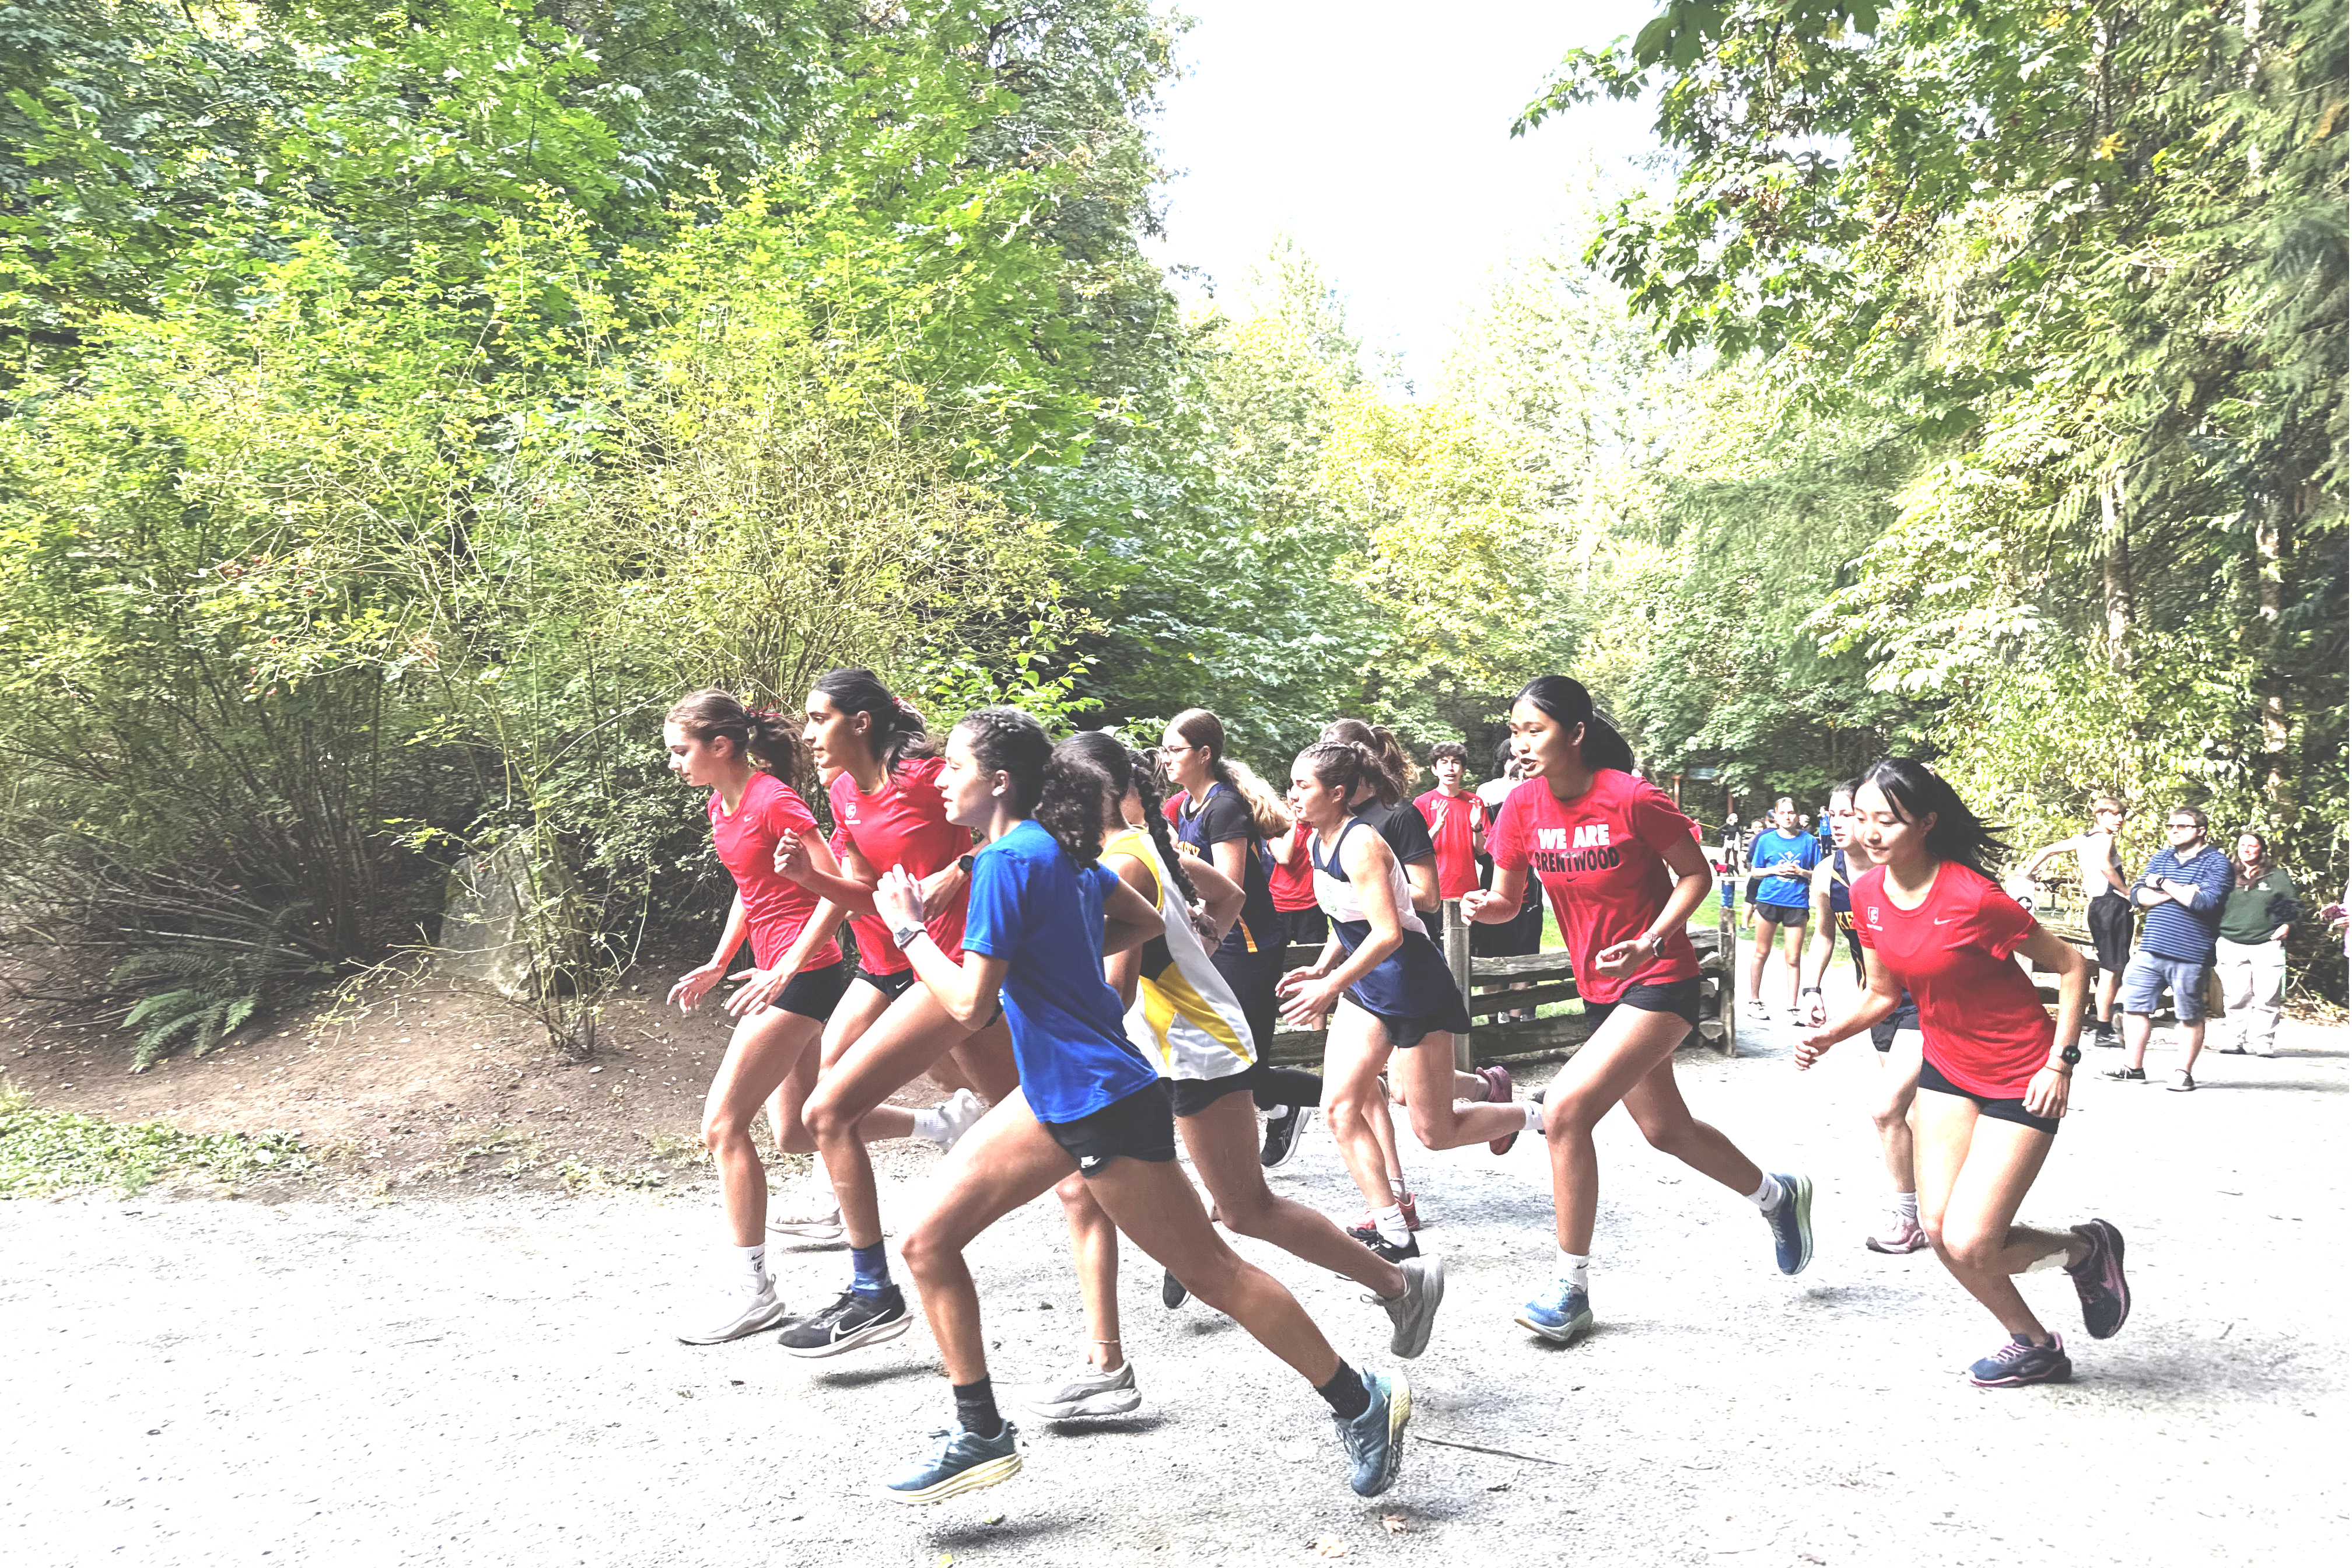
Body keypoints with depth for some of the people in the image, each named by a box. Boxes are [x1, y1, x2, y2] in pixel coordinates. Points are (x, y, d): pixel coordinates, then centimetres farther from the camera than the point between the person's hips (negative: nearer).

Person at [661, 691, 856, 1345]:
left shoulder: (773, 802, -16)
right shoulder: (721, 807, 12)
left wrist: (785, 970, -22)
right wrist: (717, 965, 15)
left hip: (800, 973, -10)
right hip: (777, 971, 10)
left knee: (723, 1124, -11)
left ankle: (751, 1291, -6)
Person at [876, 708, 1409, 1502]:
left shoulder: (1008, 860, -19)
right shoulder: (1059, 849, 8)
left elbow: (970, 1005, -21)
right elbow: (1147, 921, 21)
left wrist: (910, 930, -7)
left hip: (1103, 1100, -10)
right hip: (1058, 1094, 10)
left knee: (1210, 1271, 2)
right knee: (928, 1243, 7)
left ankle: (1362, 1400, 17)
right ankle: (980, 1433, 19)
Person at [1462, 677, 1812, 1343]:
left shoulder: (1631, 798, -21)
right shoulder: (1523, 807, -5)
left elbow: (1696, 874, -9)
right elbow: (1507, 899, 2)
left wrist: (1650, 941, -22)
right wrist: (1484, 905, -21)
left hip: (1659, 984, -7)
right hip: (1601, 990, 7)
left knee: (1564, 1107, -21)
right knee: (1665, 1129, 20)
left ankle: (1571, 1287, -7)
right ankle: (1778, 1195, 48)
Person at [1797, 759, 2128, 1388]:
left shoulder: (1973, 898, -25)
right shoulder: (1868, 894, -5)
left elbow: (2072, 966, -13)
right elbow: (1884, 993, 8)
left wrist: (2061, 1061, -17)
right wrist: (1829, 1034, -8)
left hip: (2019, 1080, -7)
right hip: (1947, 1070, 7)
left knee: (1970, 1244, -11)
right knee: (1939, 1230, 1)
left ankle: (2087, 1247, 21)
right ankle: (2035, 1345, 26)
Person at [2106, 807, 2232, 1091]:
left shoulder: (2216, 862, -3)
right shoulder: (2161, 858, 14)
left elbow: (2205, 901, -19)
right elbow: (2138, 895, 4)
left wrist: (2163, 883, -10)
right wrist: (2177, 893, -12)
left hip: (2189, 955, -6)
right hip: (2151, 950, 6)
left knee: (2190, 1015, 4)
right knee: (2135, 1005, 6)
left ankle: (2184, 1072, 15)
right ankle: (2133, 1067, 15)